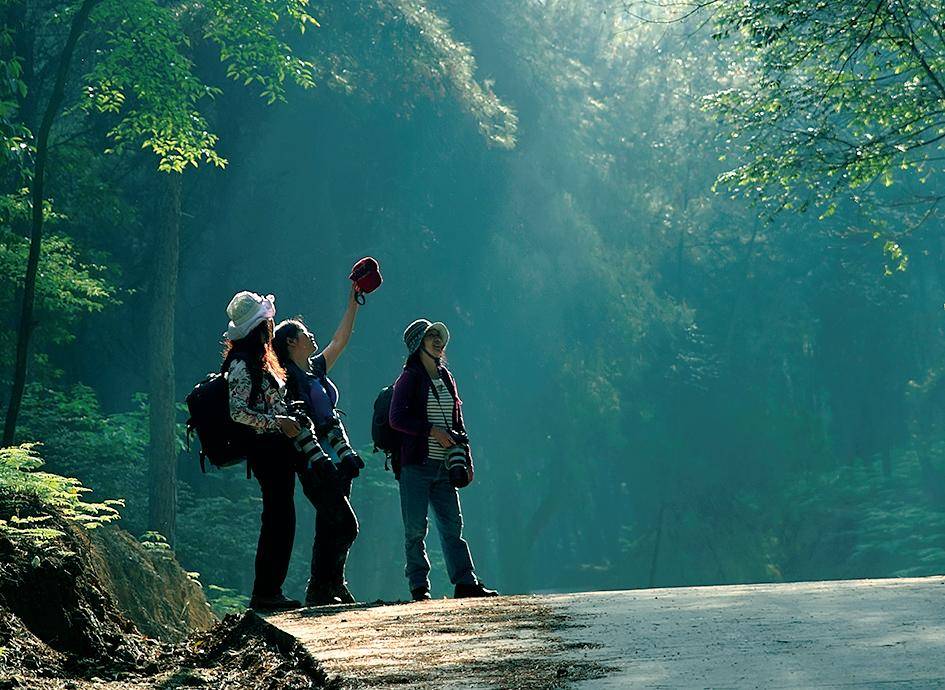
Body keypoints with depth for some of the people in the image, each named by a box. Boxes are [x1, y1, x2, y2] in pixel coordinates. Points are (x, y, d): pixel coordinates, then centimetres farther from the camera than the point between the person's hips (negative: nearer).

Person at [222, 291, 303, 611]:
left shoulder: (260, 361, 17)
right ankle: (266, 593, -7)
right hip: (266, 448, -10)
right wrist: (277, 422, -21)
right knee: (279, 520, -10)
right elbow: (238, 411, -21)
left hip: (278, 448, 10)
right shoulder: (242, 365, -13)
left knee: (279, 521, 10)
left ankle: (268, 591, 14)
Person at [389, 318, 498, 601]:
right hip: (416, 466, -6)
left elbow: (457, 422, 20)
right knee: (416, 529, -3)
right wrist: (432, 430, -18)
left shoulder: (446, 378, 16)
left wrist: (466, 460, 14)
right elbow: (397, 419, -13)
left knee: (453, 525, 3)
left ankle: (465, 582, 3)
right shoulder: (409, 379, -3)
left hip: (444, 466, 6)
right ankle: (419, 586, 3)